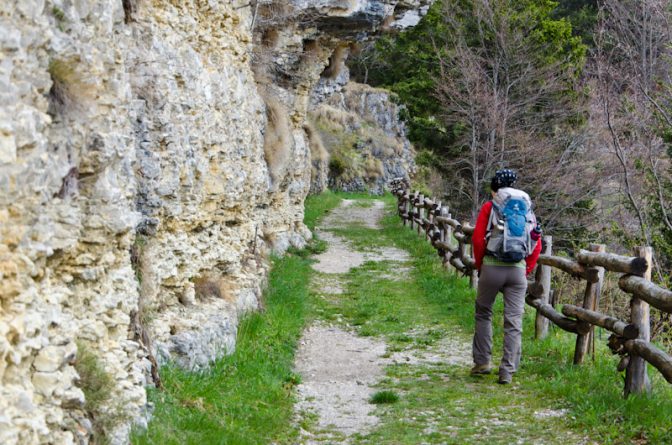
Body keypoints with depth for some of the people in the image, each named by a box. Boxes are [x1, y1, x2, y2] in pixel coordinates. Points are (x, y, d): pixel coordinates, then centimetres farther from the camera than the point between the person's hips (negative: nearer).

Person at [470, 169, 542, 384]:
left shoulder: (490, 207, 3)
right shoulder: (527, 209, 13)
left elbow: (478, 238, -3)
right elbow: (537, 246, 9)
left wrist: (479, 264, 9)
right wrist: (527, 270, 14)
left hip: (492, 267, -2)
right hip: (518, 270, 2)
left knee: (483, 313, 16)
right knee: (514, 322, 2)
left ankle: (482, 362, 16)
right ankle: (507, 372, 0)